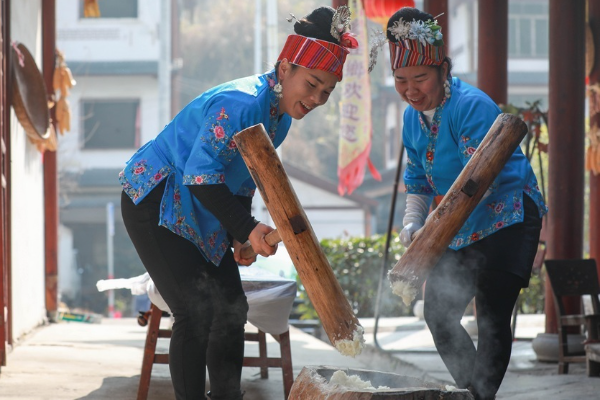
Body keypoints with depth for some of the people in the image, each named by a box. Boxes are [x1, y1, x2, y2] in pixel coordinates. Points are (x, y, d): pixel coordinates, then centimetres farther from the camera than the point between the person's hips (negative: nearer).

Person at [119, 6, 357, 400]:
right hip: (155, 203, -9)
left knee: (231, 308, 7)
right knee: (196, 313, -14)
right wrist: (248, 229, -35)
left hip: (202, 214, 9)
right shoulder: (240, 104, -28)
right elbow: (200, 175, -32)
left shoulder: (281, 116, 2)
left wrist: (241, 237, 3)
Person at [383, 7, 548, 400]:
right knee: (438, 313, 10)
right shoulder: (413, 117, 3)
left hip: (505, 219, -9)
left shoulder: (472, 106, -24)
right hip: (460, 232, 9)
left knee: (492, 315, -16)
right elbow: (418, 180, 14)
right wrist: (412, 223, -4)